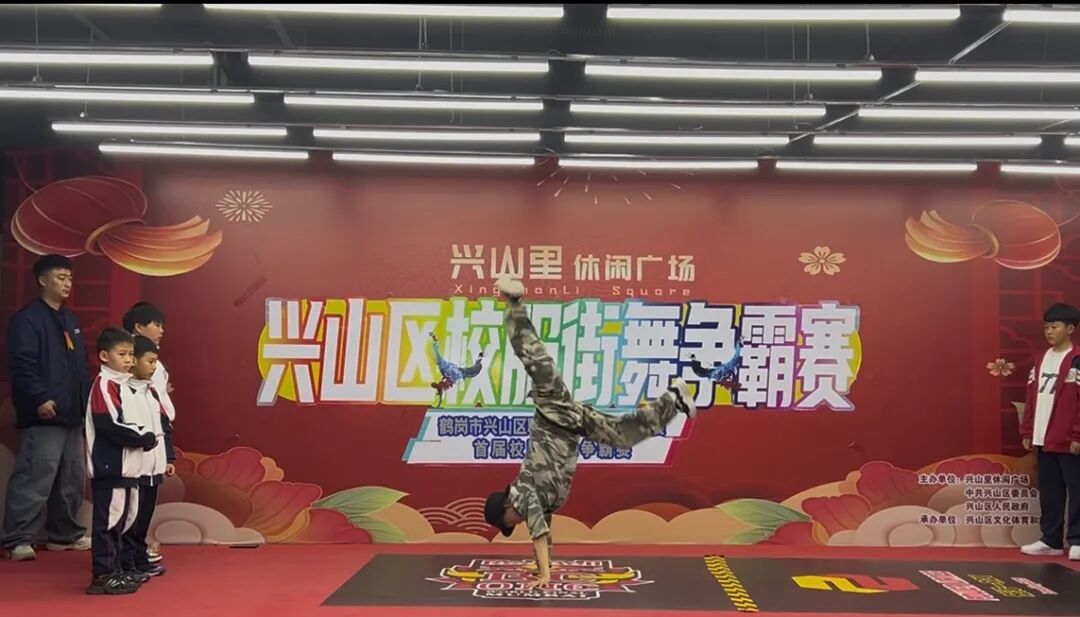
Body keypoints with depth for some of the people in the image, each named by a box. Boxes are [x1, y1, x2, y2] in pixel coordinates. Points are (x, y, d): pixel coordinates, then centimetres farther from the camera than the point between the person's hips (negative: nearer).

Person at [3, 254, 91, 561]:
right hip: (43, 416, -8)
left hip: (73, 414, 9)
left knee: (73, 478, 12)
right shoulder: (27, 318, -7)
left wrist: (87, 398, 18)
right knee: (34, 479, -9)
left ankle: (65, 534, 22)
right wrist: (39, 398, -23)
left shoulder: (70, 320, 20)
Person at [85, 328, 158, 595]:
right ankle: (102, 575, -1)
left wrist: (147, 435, 4)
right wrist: (142, 438, -14)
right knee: (108, 519, -6)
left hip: (126, 465, 10)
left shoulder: (122, 384, 17)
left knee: (121, 518, 14)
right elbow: (110, 425, -21)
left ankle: (114, 570, 22)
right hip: (110, 466, -10)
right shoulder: (104, 385, -12)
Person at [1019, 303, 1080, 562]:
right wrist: (1027, 431, 12)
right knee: (1049, 492, 11)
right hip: (1044, 440, 7)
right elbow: (1032, 399, 14)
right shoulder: (1041, 360, 13)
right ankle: (1051, 540, 19)